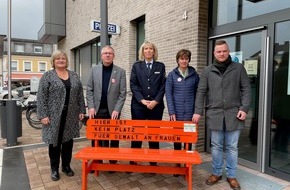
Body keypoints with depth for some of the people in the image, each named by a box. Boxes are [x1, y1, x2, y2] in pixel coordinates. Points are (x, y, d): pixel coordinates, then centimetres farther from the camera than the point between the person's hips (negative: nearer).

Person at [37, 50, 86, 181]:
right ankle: (54, 168, 21)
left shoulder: (74, 76, 9)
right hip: (54, 115, -3)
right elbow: (41, 97, -7)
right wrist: (43, 115, -13)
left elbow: (80, 94, 9)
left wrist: (81, 111, 4)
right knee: (54, 141, 5)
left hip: (70, 116, 3)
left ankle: (66, 166, 25)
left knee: (68, 140, 10)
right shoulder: (47, 76, -2)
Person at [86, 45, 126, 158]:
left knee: (114, 138, 8)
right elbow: (89, 90, 5)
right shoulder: (94, 70, 6)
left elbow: (123, 93, -4)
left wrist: (117, 110, -12)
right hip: (97, 110, 2)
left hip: (112, 111, -1)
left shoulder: (121, 72, 0)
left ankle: (113, 161, 23)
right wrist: (91, 107, -5)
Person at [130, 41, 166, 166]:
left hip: (156, 105, 1)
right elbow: (133, 85, 2)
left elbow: (163, 86, 3)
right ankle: (133, 161, 17)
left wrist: (156, 101, -9)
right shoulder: (136, 65, 9)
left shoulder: (160, 66, 10)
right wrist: (142, 100, -10)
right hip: (138, 104, 0)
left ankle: (154, 161, 17)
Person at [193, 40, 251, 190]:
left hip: (233, 114, 0)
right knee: (216, 146, 10)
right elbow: (201, 92, 3)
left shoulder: (239, 68, 5)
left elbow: (246, 89, 3)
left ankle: (231, 175, 24)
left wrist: (244, 108, -7)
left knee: (232, 147, 9)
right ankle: (216, 173, 26)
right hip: (214, 114, 1)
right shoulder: (207, 71, 6)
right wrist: (198, 111, -5)